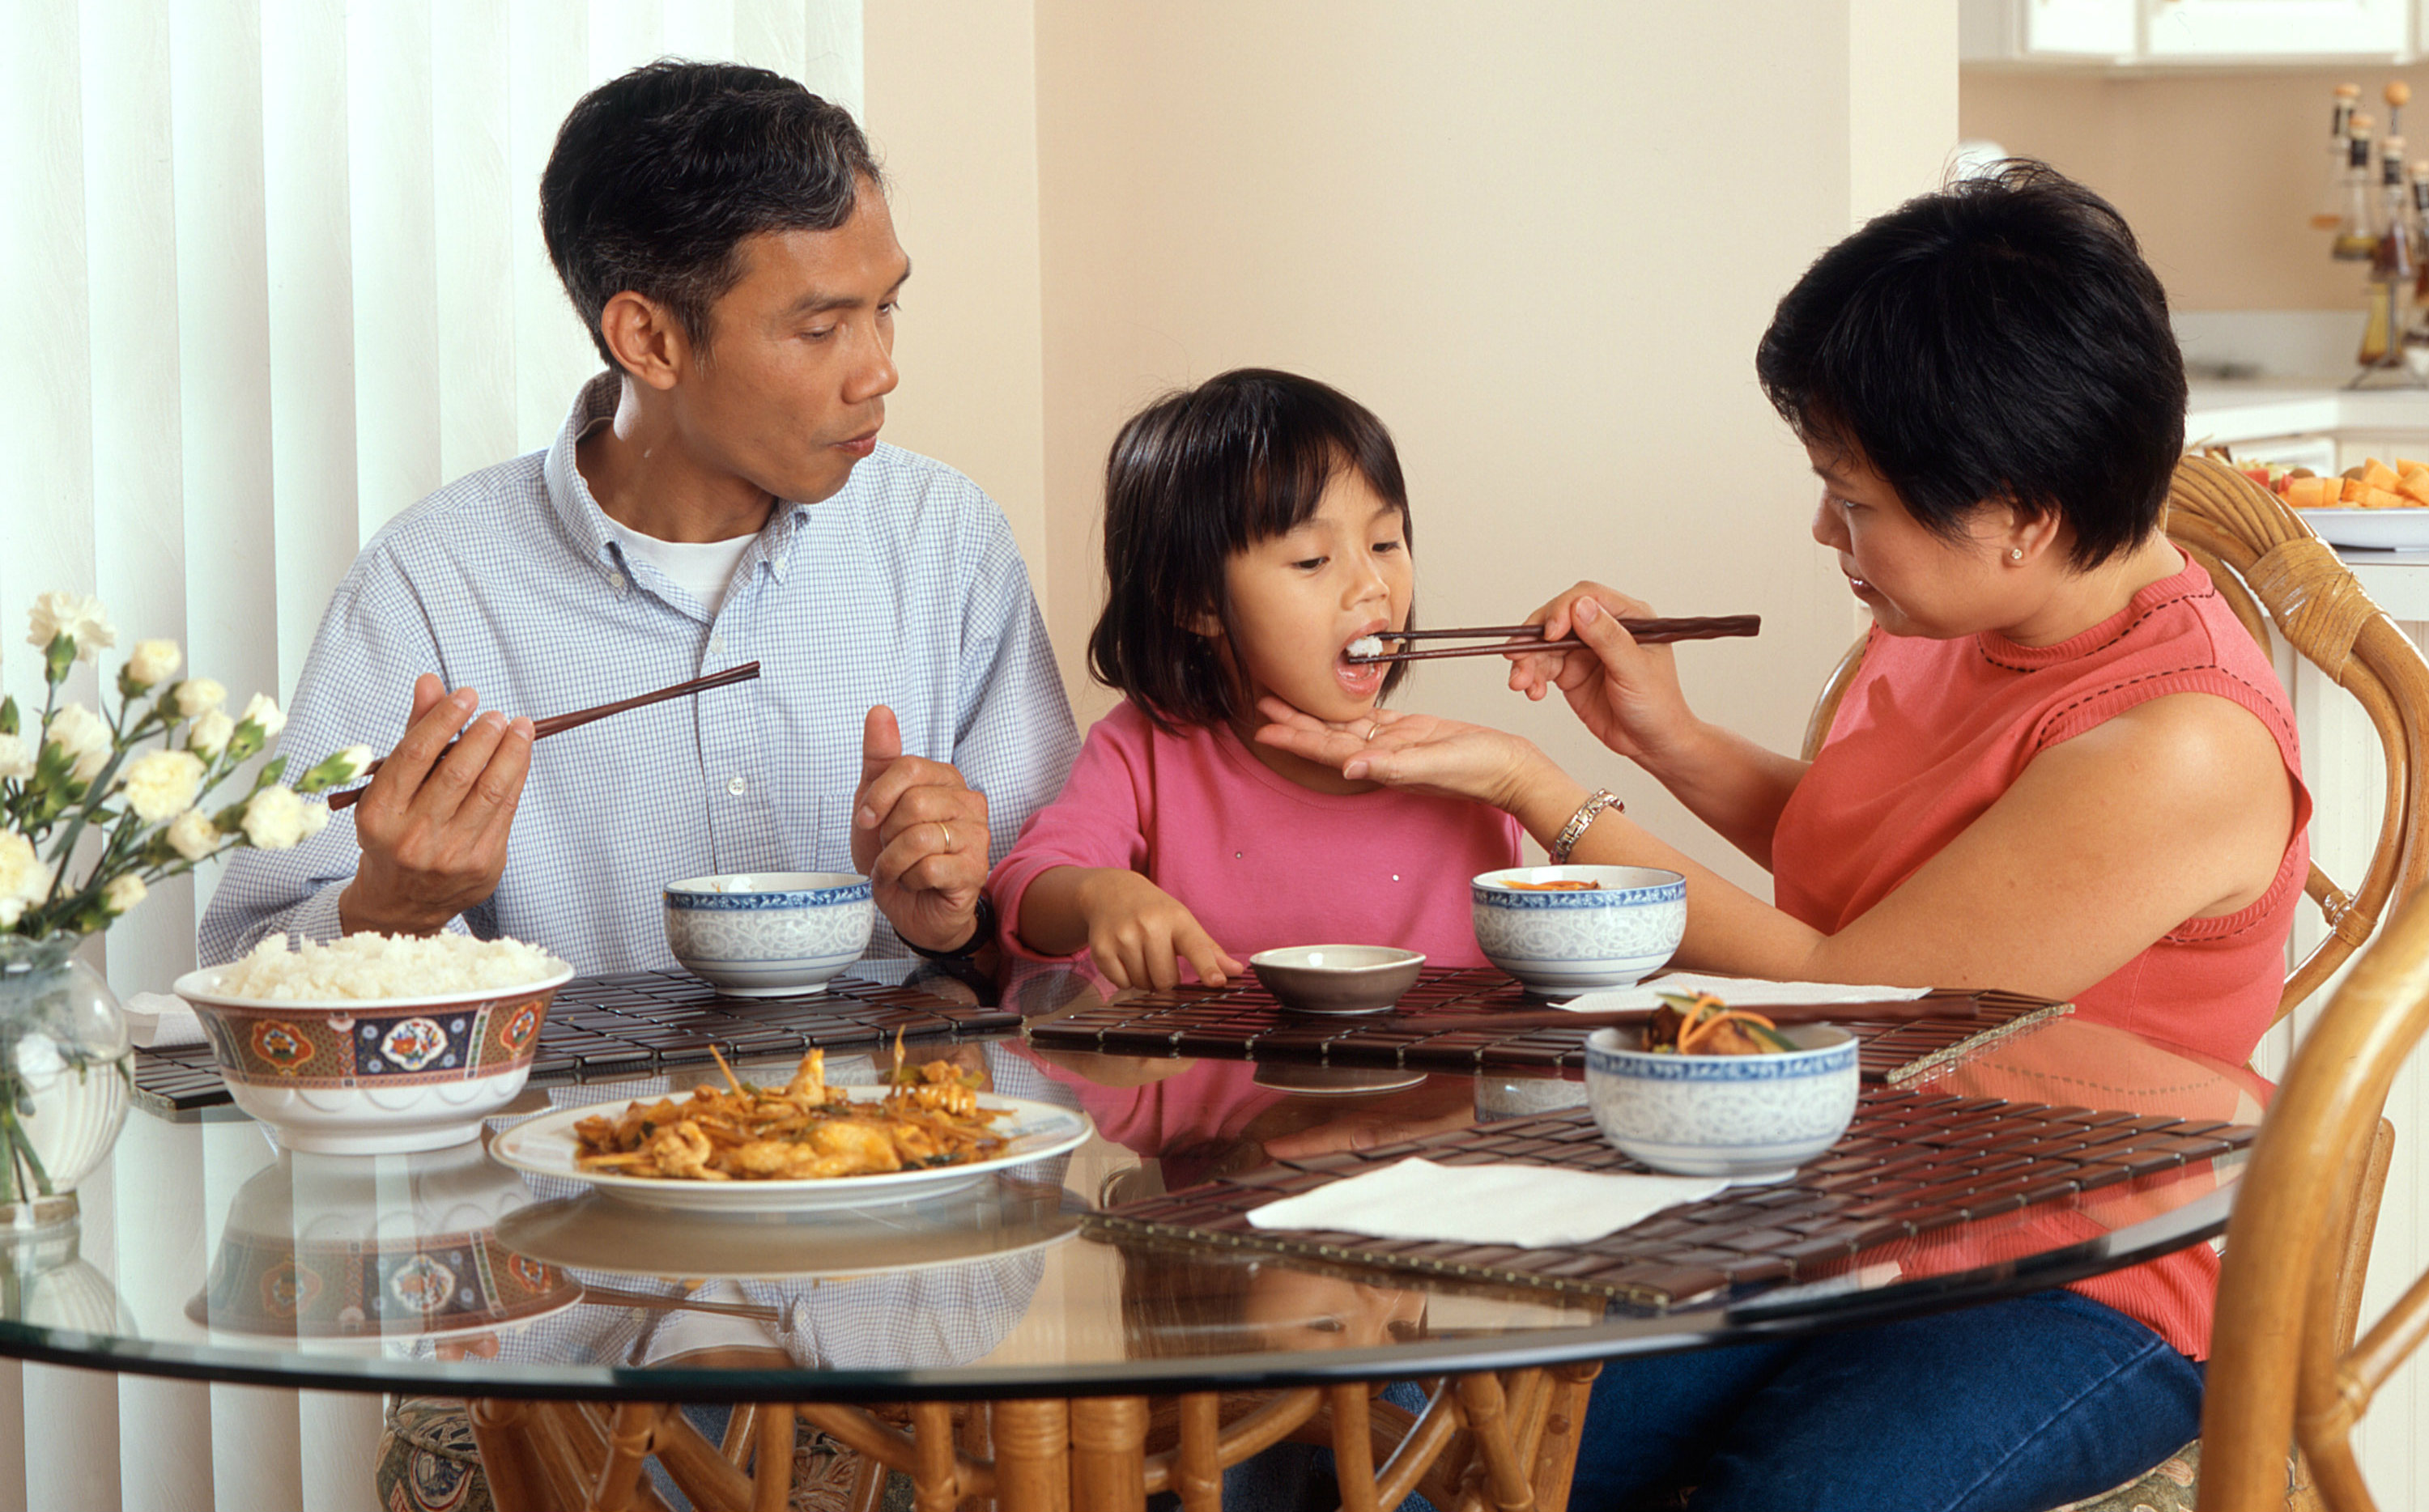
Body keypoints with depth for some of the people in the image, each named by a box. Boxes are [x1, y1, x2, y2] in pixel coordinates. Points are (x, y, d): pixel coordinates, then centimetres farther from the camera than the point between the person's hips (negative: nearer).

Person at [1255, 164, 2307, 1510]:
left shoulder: (2183, 751, -23)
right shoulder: (1952, 617, 3)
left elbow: (1831, 992, -18)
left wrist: (1532, 787, -13)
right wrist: (1670, 740, 7)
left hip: (2077, 1293, -7)